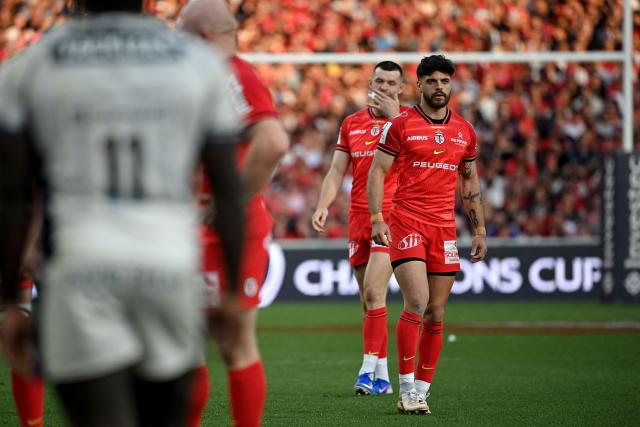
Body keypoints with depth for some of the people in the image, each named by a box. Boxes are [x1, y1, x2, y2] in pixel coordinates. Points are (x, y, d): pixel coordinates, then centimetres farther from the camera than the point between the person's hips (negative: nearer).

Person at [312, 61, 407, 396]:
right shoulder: (351, 124, 14)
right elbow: (337, 171, 12)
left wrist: (394, 117, -19)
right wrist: (323, 205, -2)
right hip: (358, 216, 5)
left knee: (373, 291, -18)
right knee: (368, 299, 6)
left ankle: (368, 369, -17)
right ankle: (383, 377, 12)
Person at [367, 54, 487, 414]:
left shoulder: (465, 131, 12)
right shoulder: (401, 125, -1)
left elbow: (470, 183, 19)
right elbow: (377, 172, -1)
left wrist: (480, 230, 15)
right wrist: (377, 218, -11)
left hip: (445, 228, 4)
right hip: (406, 223, -4)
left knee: (436, 314, 3)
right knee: (417, 303, -17)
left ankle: (421, 390, 10)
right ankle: (407, 388, -9)